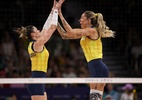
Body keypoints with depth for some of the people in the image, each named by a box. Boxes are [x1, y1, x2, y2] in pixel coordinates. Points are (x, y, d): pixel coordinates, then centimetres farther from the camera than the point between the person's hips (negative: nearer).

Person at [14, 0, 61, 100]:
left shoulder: (33, 44, 14)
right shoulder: (37, 43, -11)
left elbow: (46, 28, 21)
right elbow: (53, 27, -10)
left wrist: (53, 11, 21)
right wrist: (55, 10, -2)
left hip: (38, 81, 10)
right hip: (37, 81, -10)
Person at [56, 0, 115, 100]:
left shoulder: (92, 31, -8)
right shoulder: (85, 33, 19)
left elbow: (71, 32, -17)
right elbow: (65, 35, 19)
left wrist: (60, 15, -12)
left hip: (98, 68, -10)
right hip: (96, 69, 10)